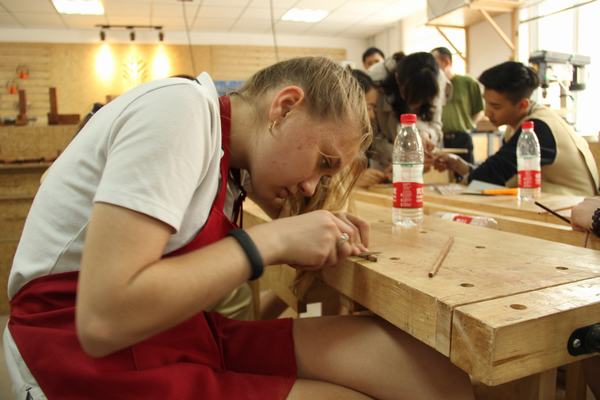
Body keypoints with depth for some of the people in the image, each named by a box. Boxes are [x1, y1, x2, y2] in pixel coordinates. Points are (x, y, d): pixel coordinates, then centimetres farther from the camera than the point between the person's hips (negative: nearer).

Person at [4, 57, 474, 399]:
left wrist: (321, 245, -3)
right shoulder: (180, 107, -17)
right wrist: (271, 240, -20)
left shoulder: (224, 152, 9)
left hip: (186, 334, 7)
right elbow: (104, 320, -26)